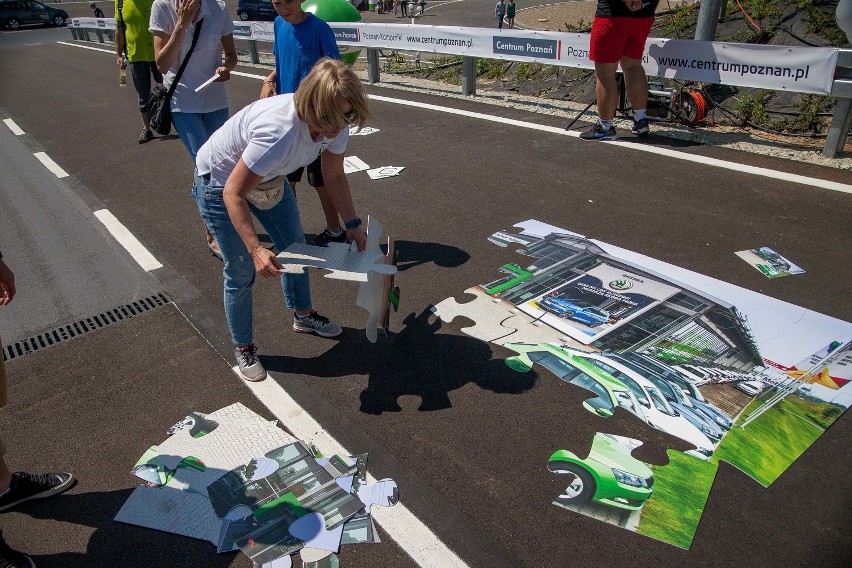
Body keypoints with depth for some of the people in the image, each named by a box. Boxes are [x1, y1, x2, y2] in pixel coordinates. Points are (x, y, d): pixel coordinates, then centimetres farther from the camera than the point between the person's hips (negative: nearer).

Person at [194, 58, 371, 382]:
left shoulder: (335, 125, -21)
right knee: (241, 271, -2)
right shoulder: (279, 131, -43)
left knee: (295, 247, 17)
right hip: (220, 182, -7)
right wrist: (255, 249, -41)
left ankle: (303, 316, 41)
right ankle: (243, 348, 20)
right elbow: (234, 194, -35)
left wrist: (353, 225, -4)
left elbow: (334, 176, -3)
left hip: (267, 175, 7)